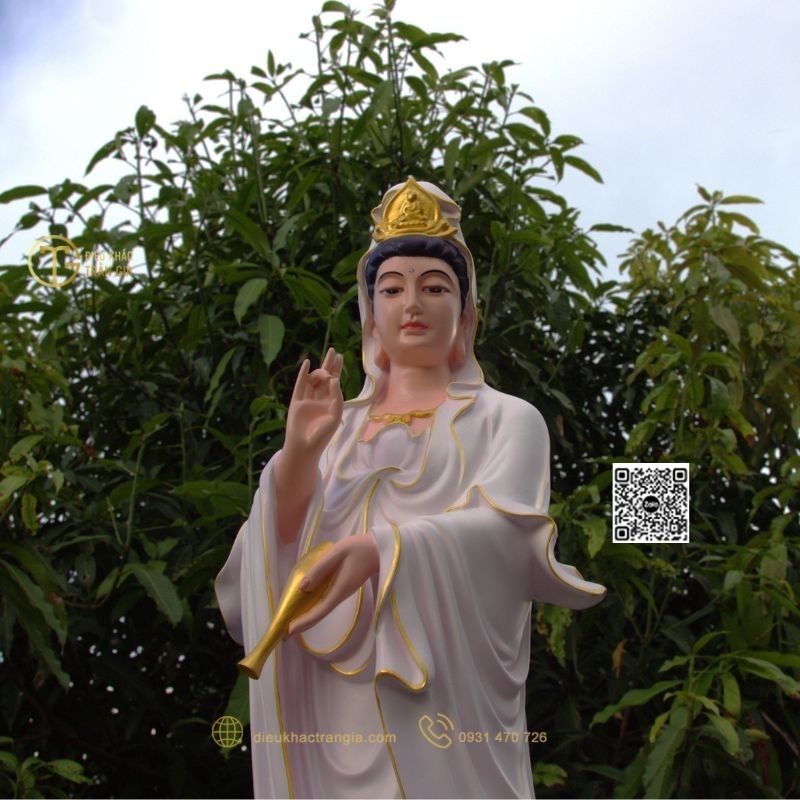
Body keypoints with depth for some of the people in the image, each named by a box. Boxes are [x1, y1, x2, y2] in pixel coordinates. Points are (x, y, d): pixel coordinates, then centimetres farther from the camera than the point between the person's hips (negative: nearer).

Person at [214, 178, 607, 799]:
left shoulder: (506, 420, 6)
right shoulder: (336, 430, 15)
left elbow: (509, 535, -13)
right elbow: (270, 561, 4)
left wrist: (383, 550, -28)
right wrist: (297, 455, -11)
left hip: (447, 701, -2)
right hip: (332, 707, 3)